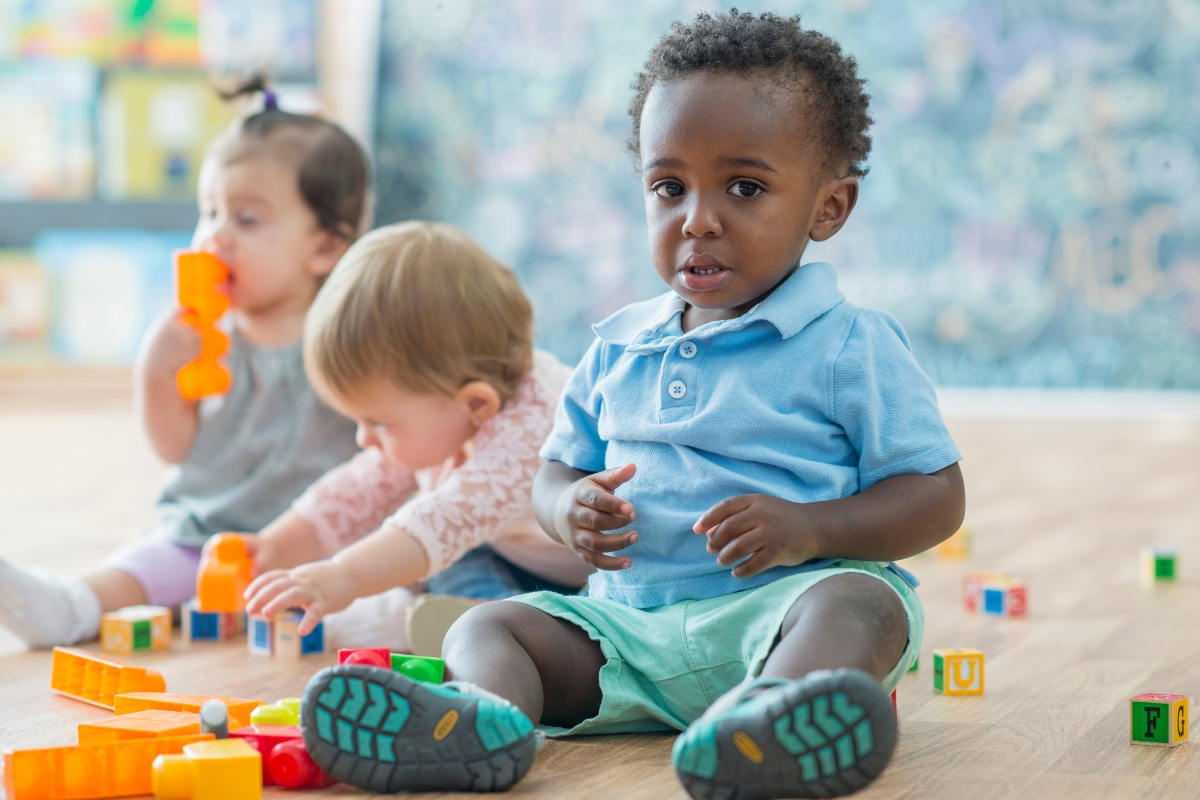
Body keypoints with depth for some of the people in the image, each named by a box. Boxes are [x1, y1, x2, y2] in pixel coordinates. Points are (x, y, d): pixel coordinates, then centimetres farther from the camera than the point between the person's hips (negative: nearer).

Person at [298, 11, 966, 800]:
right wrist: (572, 509, -2)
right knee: (487, 625, -9)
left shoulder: (853, 347, 0)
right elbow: (559, 468, 24)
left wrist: (810, 527, -17)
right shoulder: (618, 349, 16)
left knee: (858, 604, -35)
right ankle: (484, 711, -43)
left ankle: (774, 712, -68)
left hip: (774, 603, -5)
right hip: (628, 626, 5)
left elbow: (938, 495, -1)